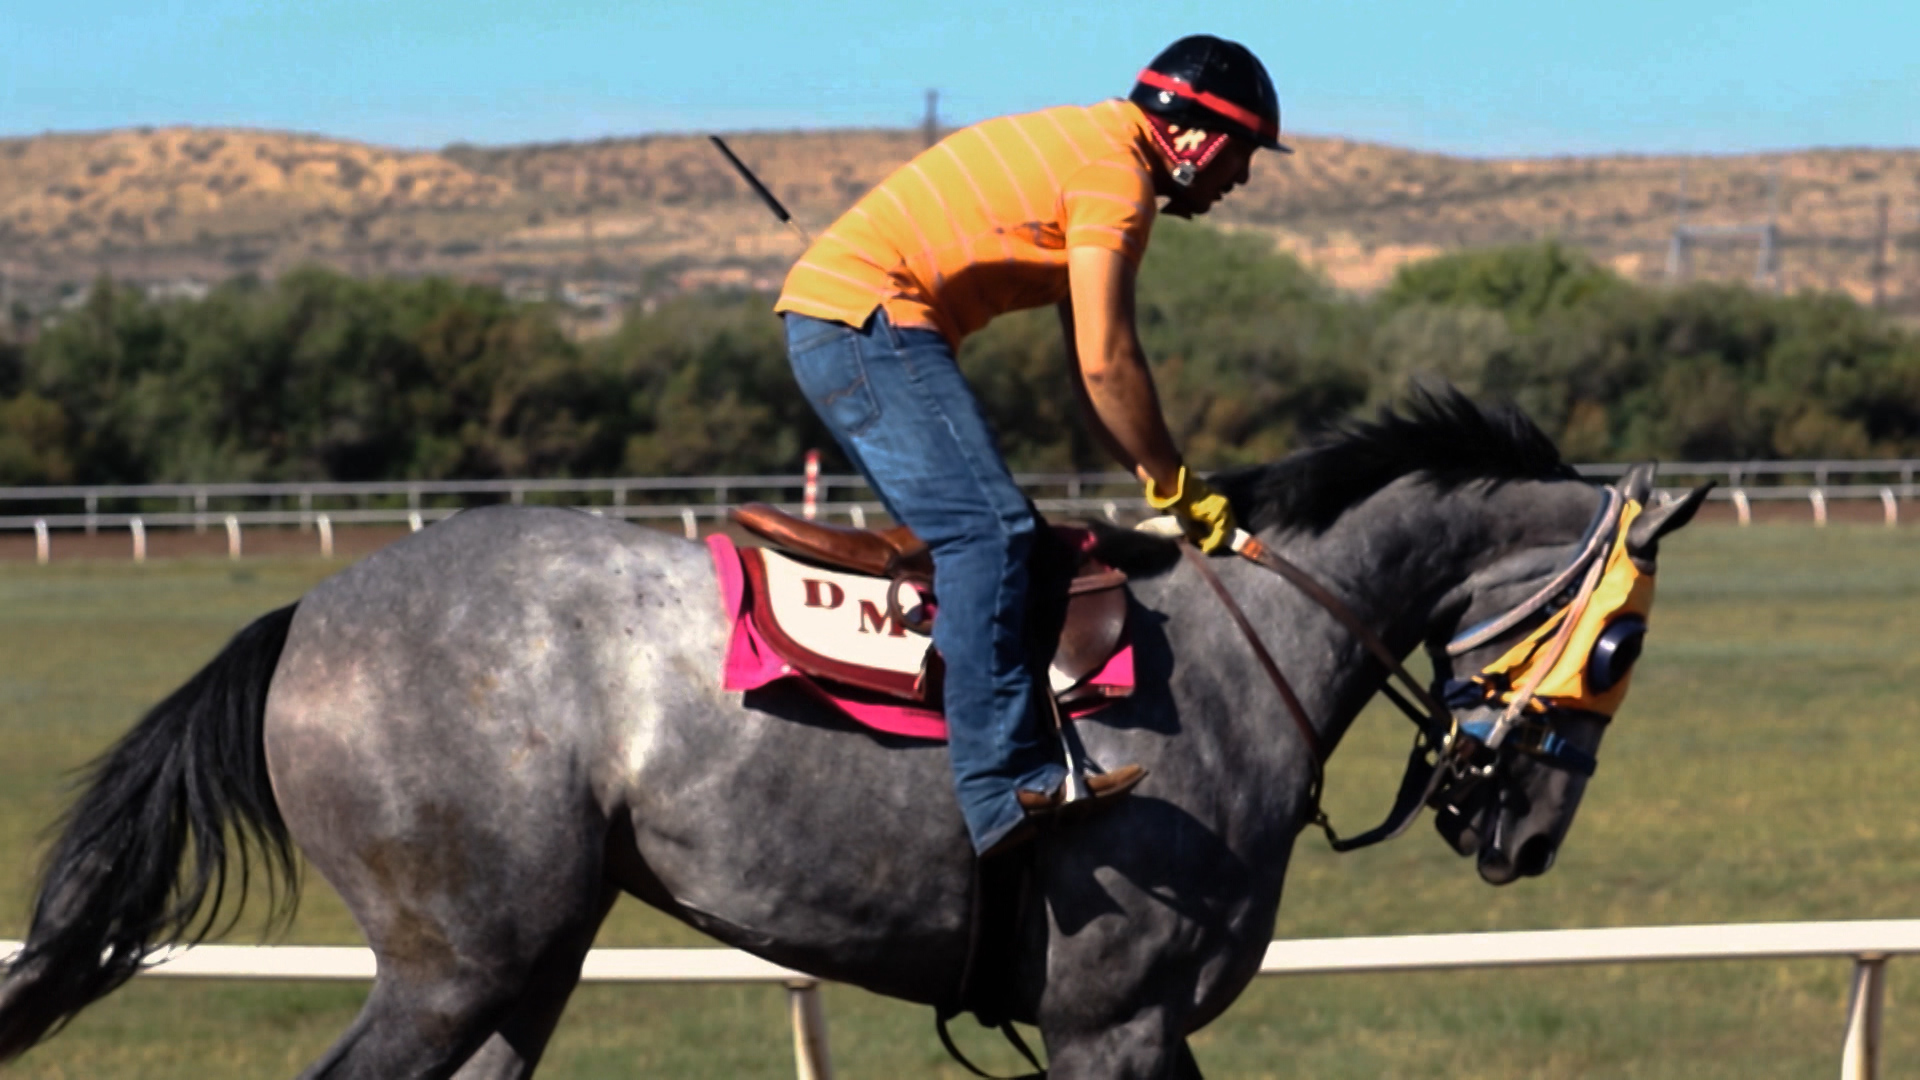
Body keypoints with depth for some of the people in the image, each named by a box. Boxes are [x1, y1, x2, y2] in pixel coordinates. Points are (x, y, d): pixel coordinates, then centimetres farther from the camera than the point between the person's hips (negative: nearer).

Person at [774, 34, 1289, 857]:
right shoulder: (1117, 169, -10)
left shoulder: (1089, 147, 22)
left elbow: (1088, 374, 23)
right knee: (988, 527, -22)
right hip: (867, 318, -11)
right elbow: (1105, 365, -15)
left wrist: (1165, 486, 16)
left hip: (830, 320, 11)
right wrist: (1178, 489, -5)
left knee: (966, 534, 14)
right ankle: (1004, 781, -33)